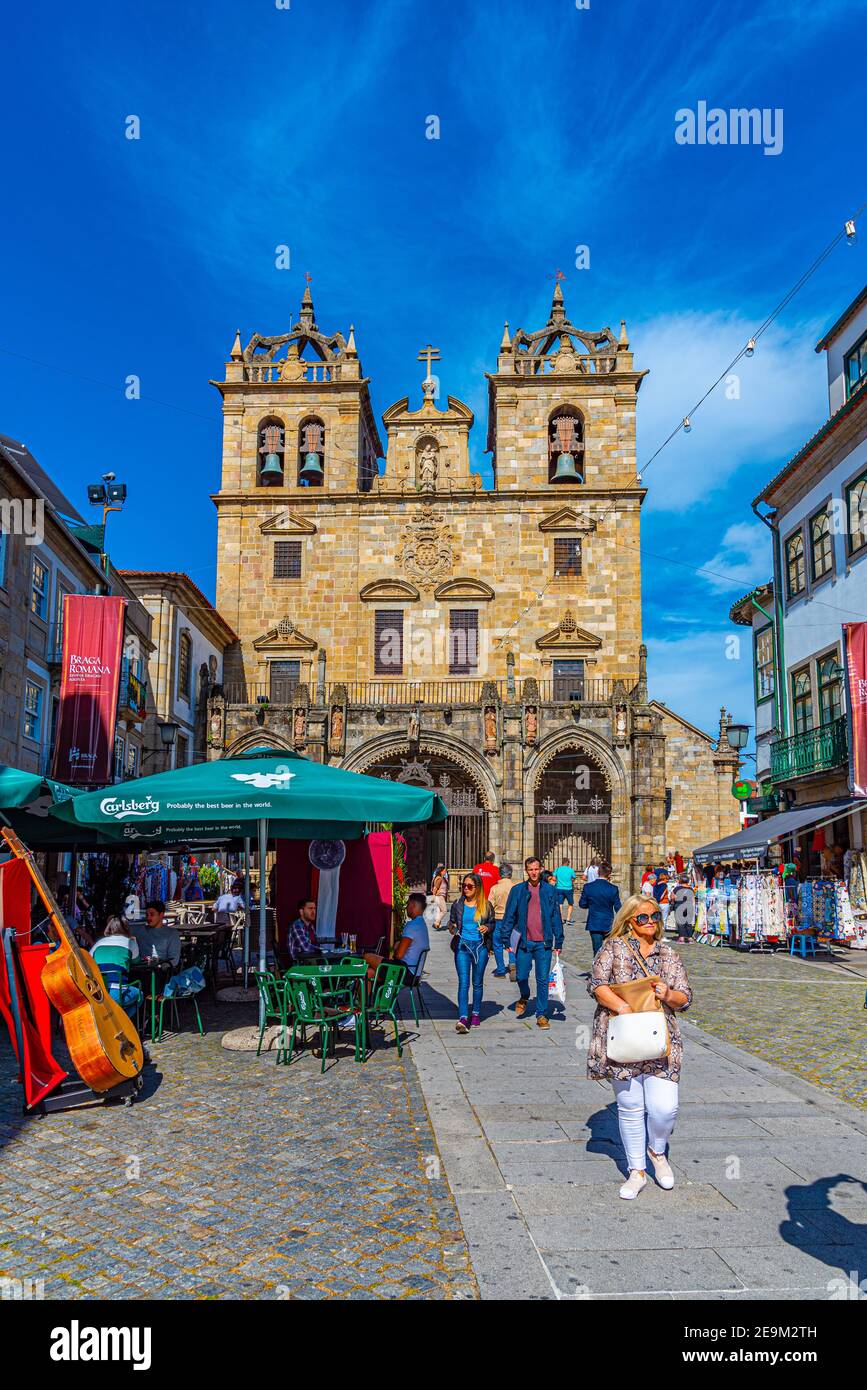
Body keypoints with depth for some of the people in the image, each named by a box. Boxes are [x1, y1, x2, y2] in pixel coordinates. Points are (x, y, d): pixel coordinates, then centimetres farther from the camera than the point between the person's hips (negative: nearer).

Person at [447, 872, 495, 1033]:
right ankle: (463, 1018, -15)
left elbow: (492, 923, 11)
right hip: (462, 946, 0)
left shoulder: (486, 905, 3)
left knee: (478, 983, 12)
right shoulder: (457, 905, 5)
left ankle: (476, 1013, 28)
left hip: (480, 947, 0)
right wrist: (452, 928, -8)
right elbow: (451, 922, 14)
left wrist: (487, 928, -10)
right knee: (463, 982, -9)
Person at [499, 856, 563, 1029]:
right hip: (524, 942, 0)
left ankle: (542, 1015, 13)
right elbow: (509, 916, 4)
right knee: (521, 976, 6)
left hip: (543, 943, 0)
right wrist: (505, 939, -1)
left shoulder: (550, 891, 4)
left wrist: (558, 942, 5)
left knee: (543, 980, 3)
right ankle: (524, 998, 37)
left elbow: (556, 917, 7)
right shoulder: (517, 890, 2)